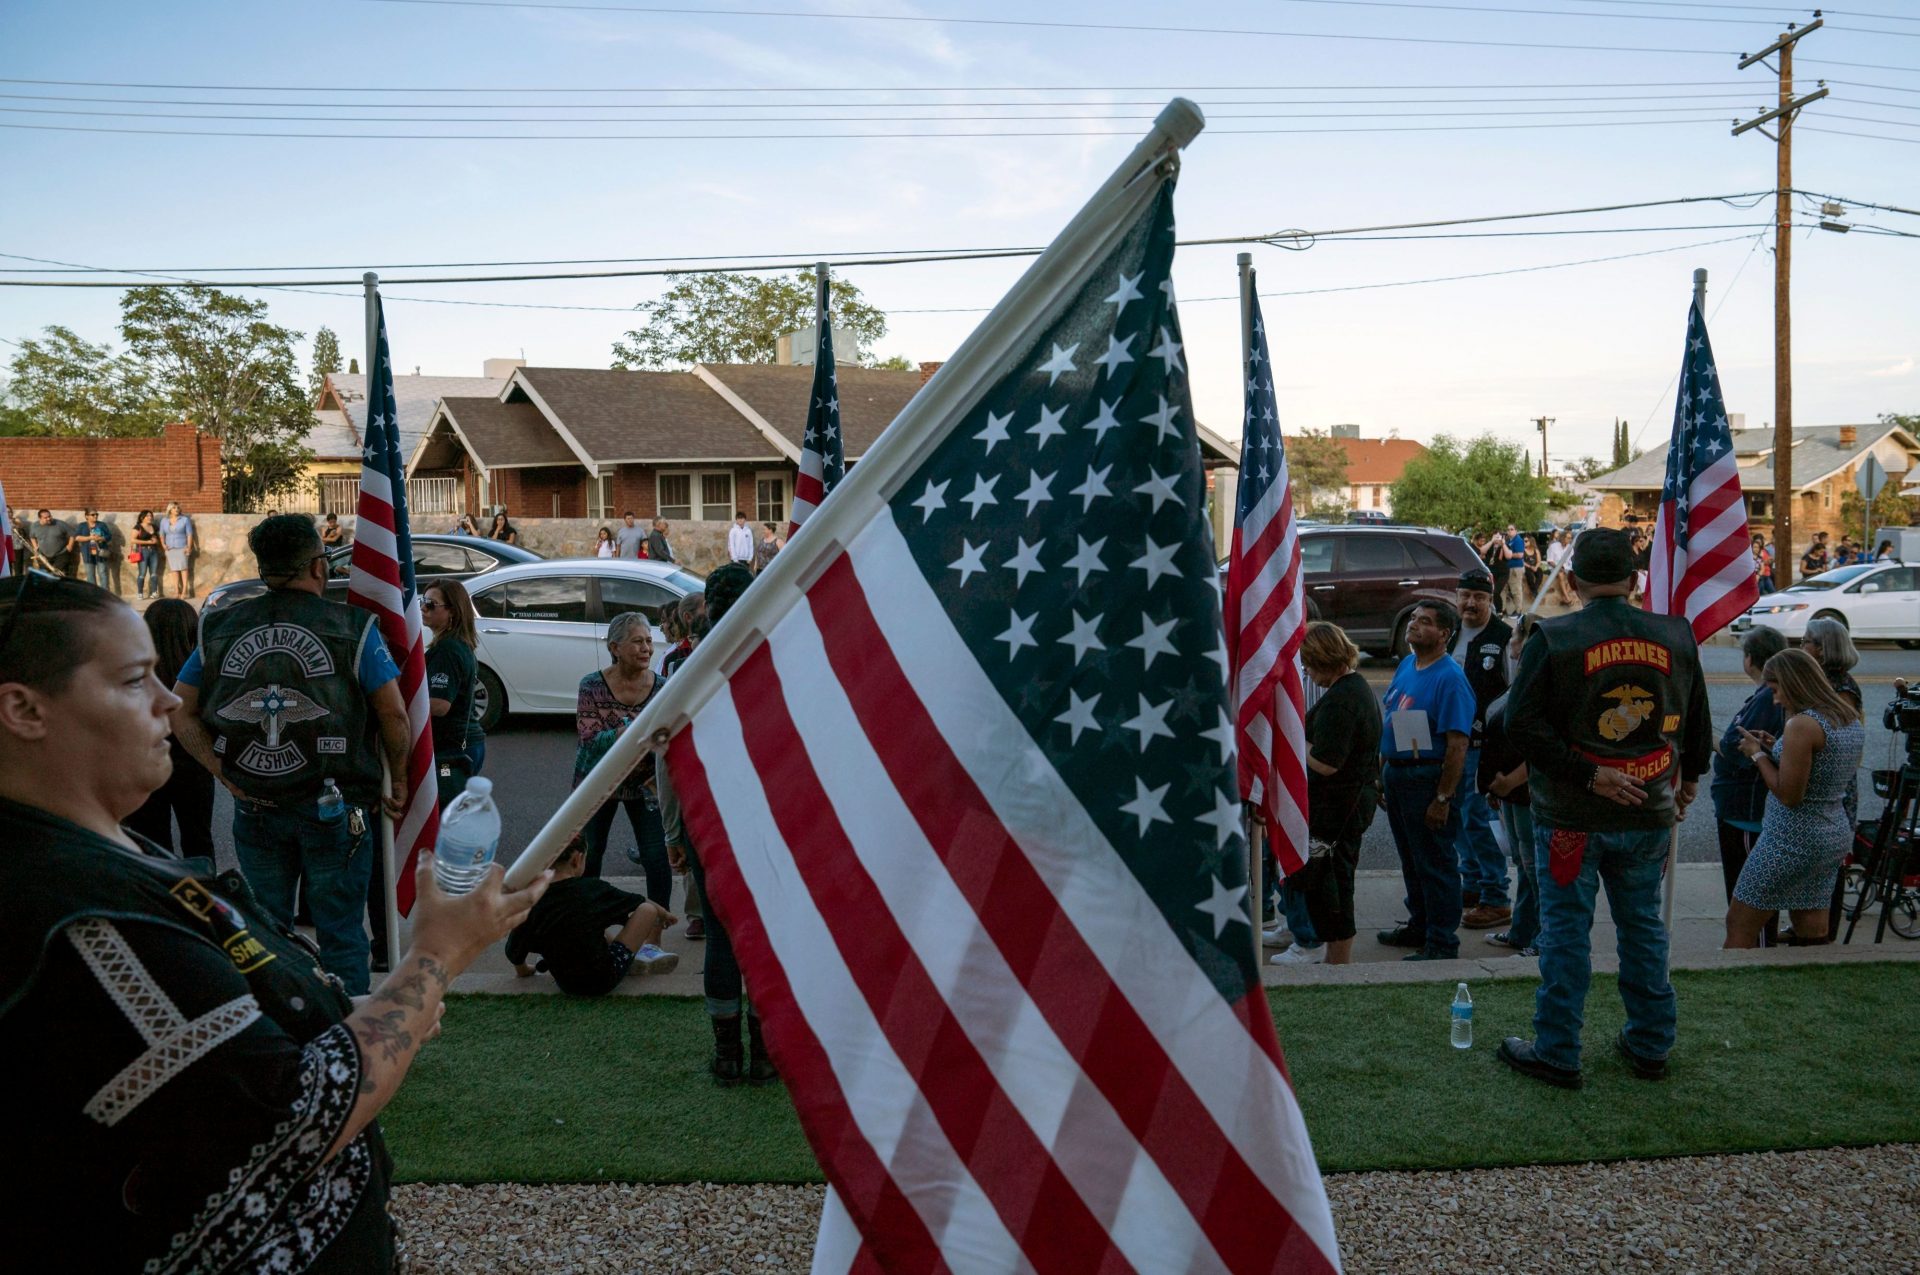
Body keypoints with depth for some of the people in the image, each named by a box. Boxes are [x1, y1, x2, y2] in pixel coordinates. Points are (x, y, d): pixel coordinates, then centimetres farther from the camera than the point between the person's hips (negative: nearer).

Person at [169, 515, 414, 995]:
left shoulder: (220, 628, 3)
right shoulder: (351, 627, -7)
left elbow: (181, 712, 4)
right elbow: (393, 713, -8)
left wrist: (226, 773, 1)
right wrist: (398, 780, 5)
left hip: (253, 808, 3)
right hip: (333, 807, -3)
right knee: (340, 934, 7)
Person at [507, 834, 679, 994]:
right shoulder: (592, 889, -13)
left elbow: (513, 952, 2)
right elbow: (639, 902, 4)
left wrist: (524, 970, 25)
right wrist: (665, 914, 24)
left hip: (566, 984, 5)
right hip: (604, 980, -5)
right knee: (647, 910, 8)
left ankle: (634, 960, 34)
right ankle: (650, 951, 34)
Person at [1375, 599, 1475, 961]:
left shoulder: (1450, 678, -17)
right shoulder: (1406, 666, 9)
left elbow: (1457, 745, -21)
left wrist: (1443, 799, -23)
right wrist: (1383, 774, 15)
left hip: (1428, 777, -9)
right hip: (1396, 774, 9)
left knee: (1435, 864, 1)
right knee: (1411, 860, 20)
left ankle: (1442, 942, 10)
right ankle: (1419, 925, 35)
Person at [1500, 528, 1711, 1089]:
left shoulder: (1553, 639, -13)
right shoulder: (1676, 636, 1)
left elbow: (1521, 723, -20)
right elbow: (1698, 722, 13)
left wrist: (1588, 775, -15)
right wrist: (1689, 779, 28)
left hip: (1571, 815, -4)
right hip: (1649, 814, 4)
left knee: (1566, 931, 4)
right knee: (1643, 926, 17)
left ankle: (1557, 1053, 12)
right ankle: (1650, 1046, 27)